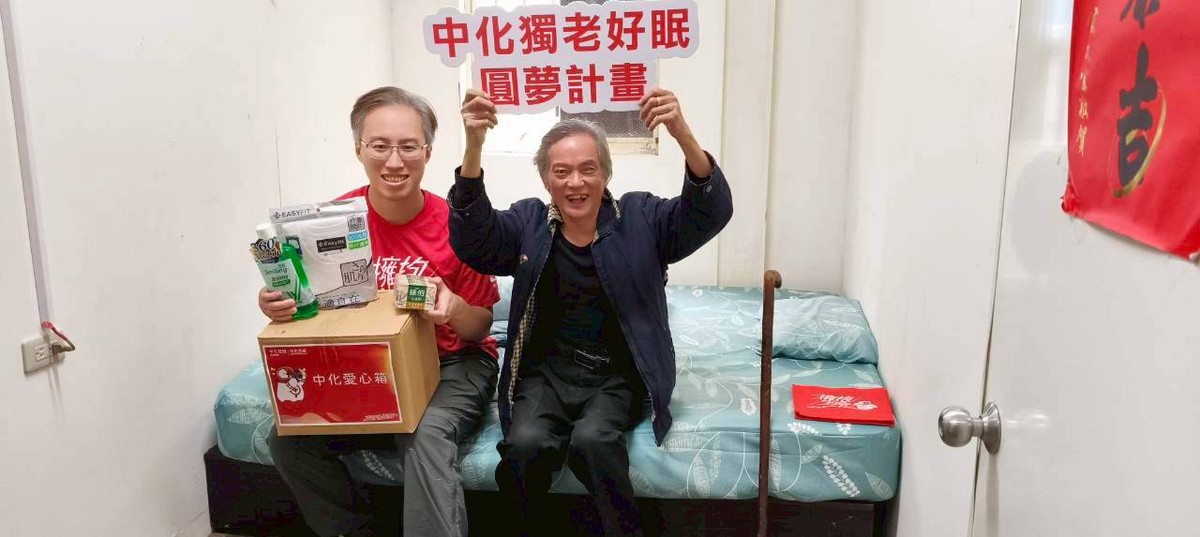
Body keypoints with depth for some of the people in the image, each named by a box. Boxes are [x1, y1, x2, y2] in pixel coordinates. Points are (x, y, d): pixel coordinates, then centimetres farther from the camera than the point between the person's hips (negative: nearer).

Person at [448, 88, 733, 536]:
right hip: (546, 370, 1)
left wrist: (682, 135, -31)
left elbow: (710, 212, -12)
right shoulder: (528, 222, 7)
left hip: (617, 376, -1)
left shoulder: (641, 218, 3)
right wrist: (474, 146, -26)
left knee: (592, 439, -30)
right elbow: (473, 240, -10)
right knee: (525, 443, -27)